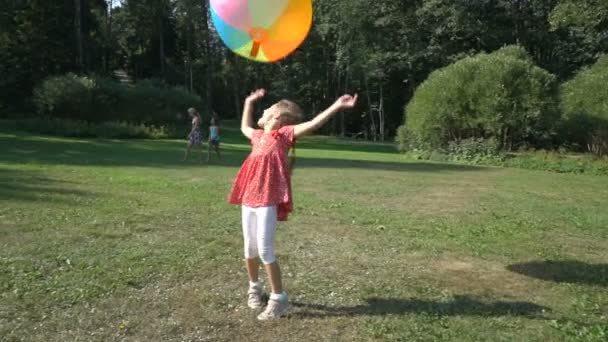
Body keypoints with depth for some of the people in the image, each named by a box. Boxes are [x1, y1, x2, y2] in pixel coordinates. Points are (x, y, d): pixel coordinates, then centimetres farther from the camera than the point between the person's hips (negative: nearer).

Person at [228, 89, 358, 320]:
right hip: (248, 198, 7)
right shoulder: (258, 136, 15)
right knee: (250, 249, 13)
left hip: (268, 201, -6)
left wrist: (337, 106, -21)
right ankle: (254, 287, 33)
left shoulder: (283, 134, -3)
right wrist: (249, 101, 42)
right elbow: (244, 127, 38)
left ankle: (279, 298, 3)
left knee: (265, 250, -10)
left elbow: (313, 124, -14)